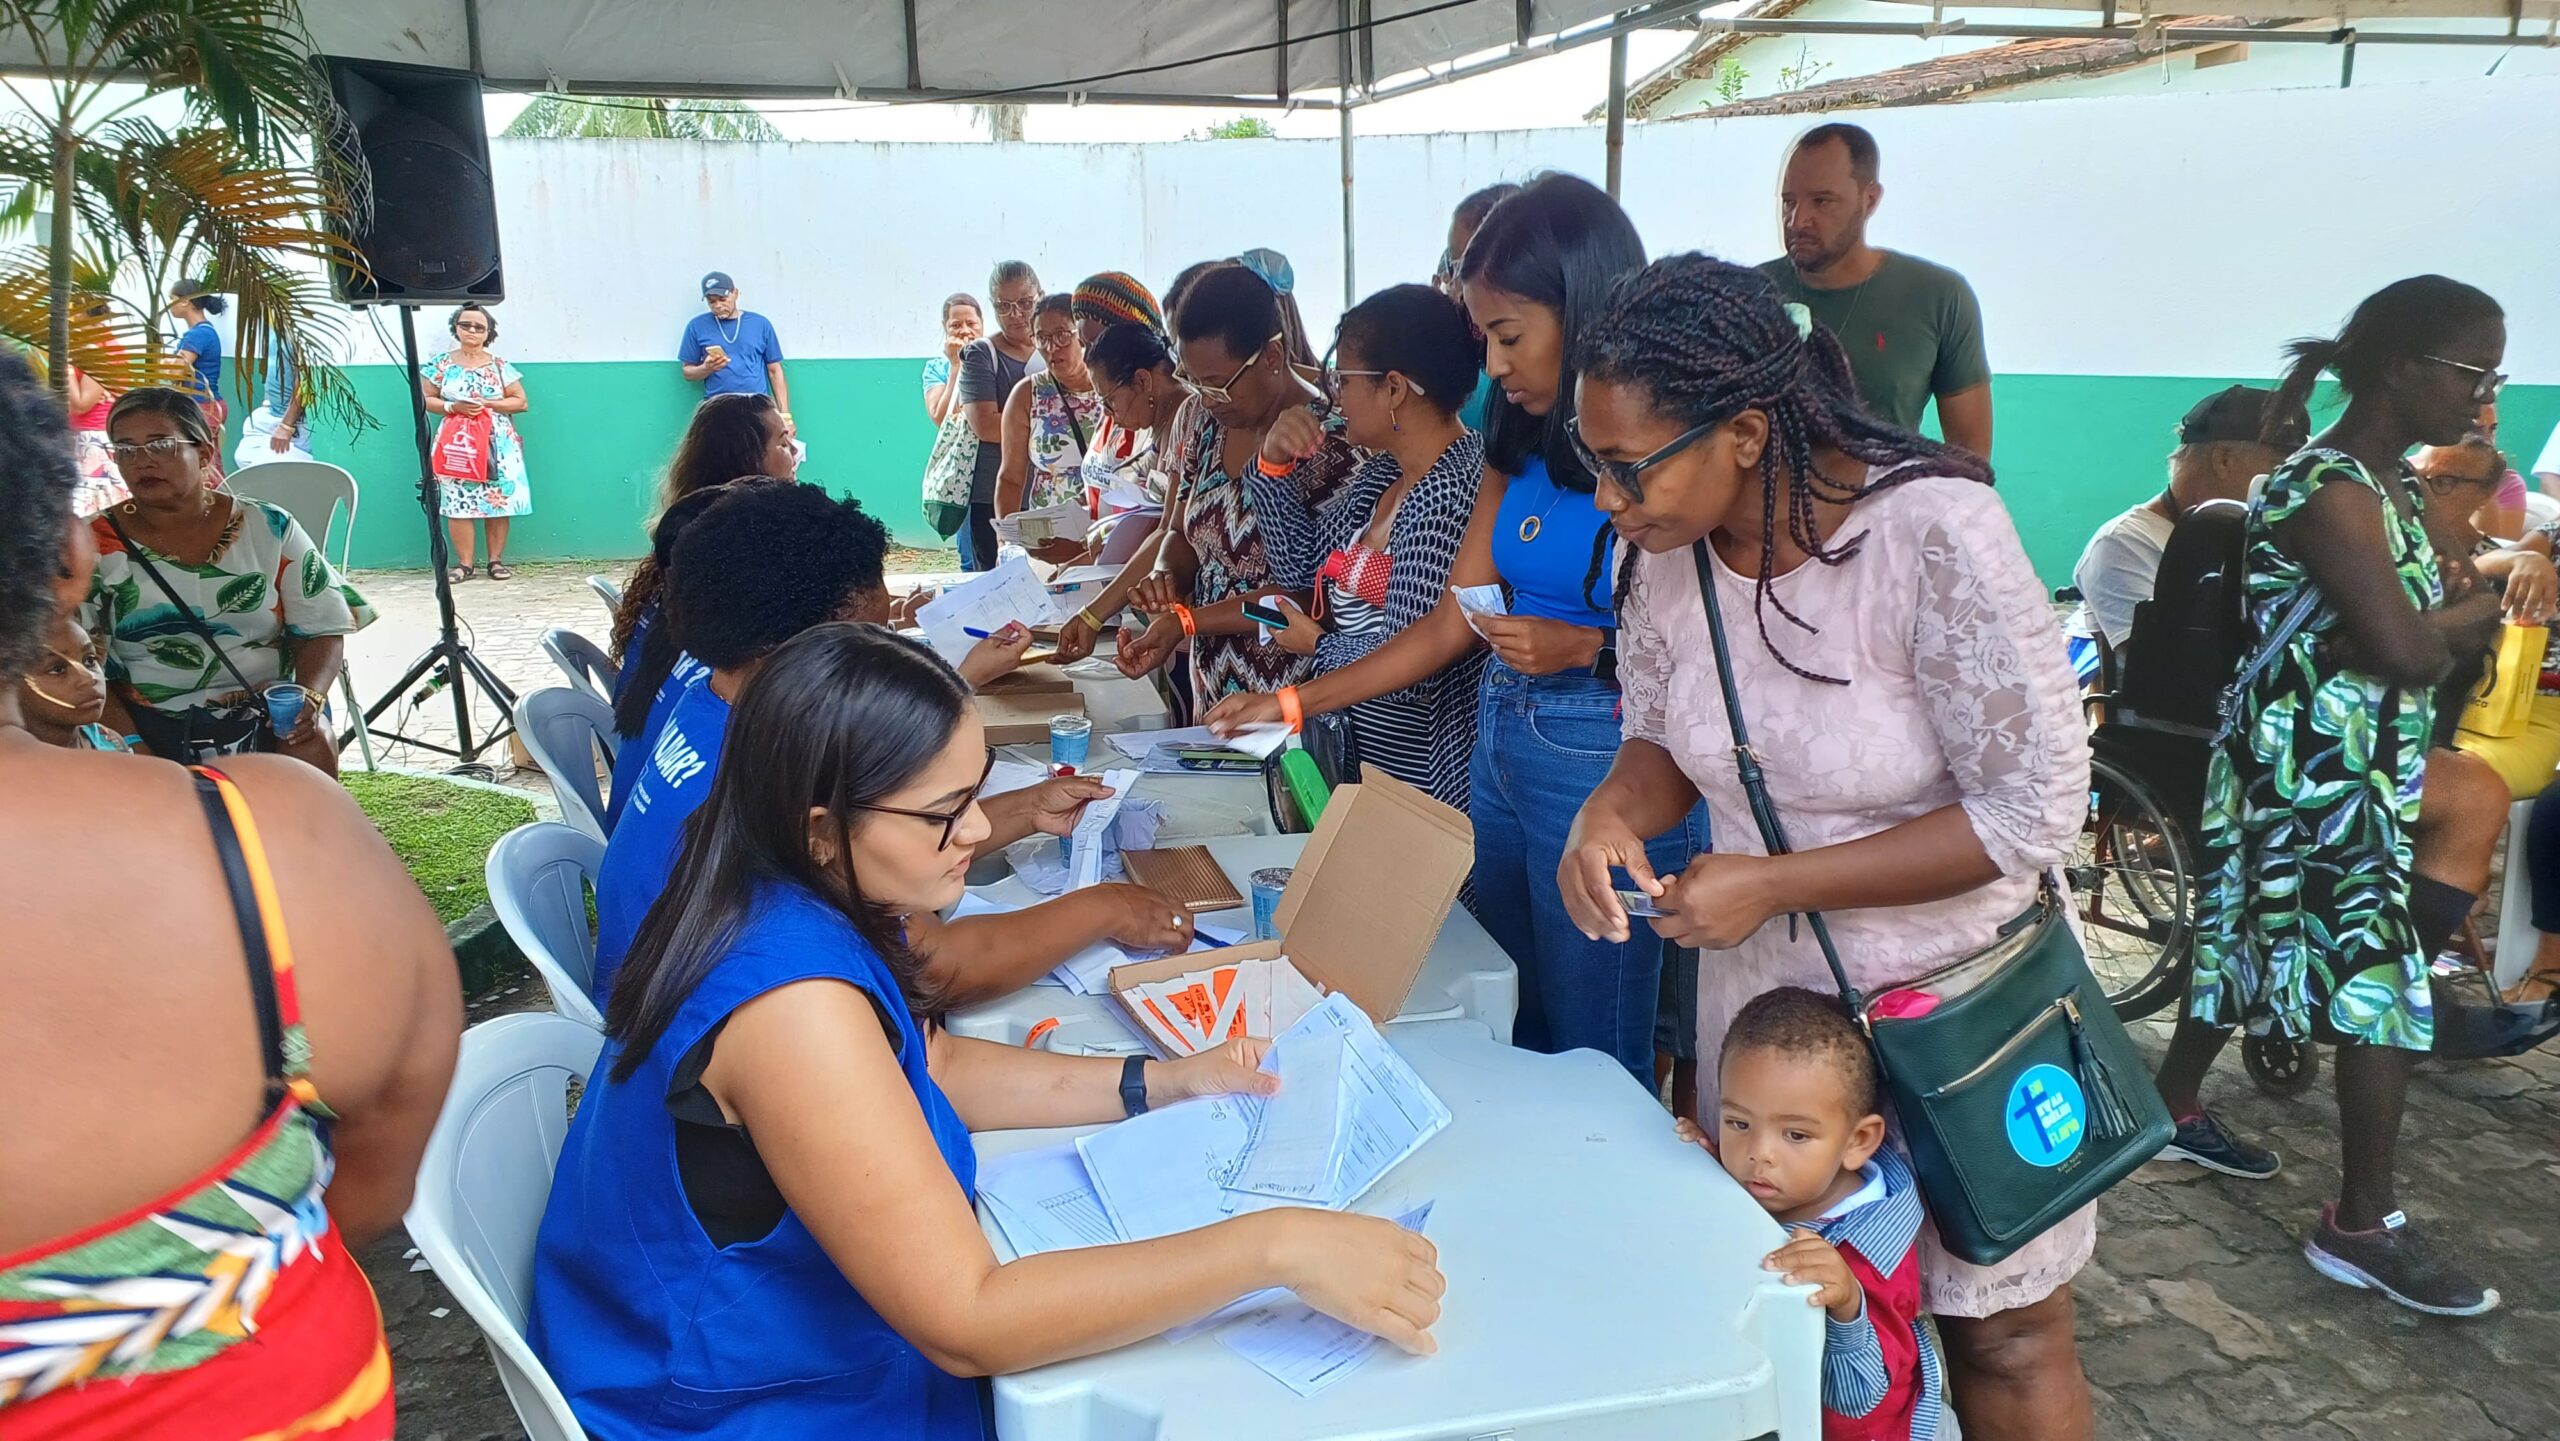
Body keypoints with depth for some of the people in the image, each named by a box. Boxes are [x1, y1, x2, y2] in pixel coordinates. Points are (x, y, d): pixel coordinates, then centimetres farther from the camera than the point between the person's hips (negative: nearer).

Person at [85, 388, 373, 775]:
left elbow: (322, 630, 5)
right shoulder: (95, 546, 4)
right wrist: (129, 744, -17)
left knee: (312, 745, -28)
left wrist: (310, 698, -15)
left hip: (263, 711, 1)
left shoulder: (269, 529, 6)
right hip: (150, 721, 0)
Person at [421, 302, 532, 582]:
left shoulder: (499, 366, 5)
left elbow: (521, 402, 3)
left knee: (499, 500, -3)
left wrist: (488, 404, -9)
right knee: (458, 503, -5)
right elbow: (425, 399, 8)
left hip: (498, 444, 0)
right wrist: (452, 407, -10)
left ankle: (496, 561, 6)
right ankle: (464, 564, 1)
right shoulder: (441, 364, 7)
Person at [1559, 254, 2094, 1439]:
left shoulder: (1930, 533, -28)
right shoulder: (1663, 542, -11)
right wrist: (1611, 812, -19)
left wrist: (1775, 883, -25)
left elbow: (2036, 810, -24)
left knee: (2002, 1335, 16)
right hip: (1760, 989, 5)